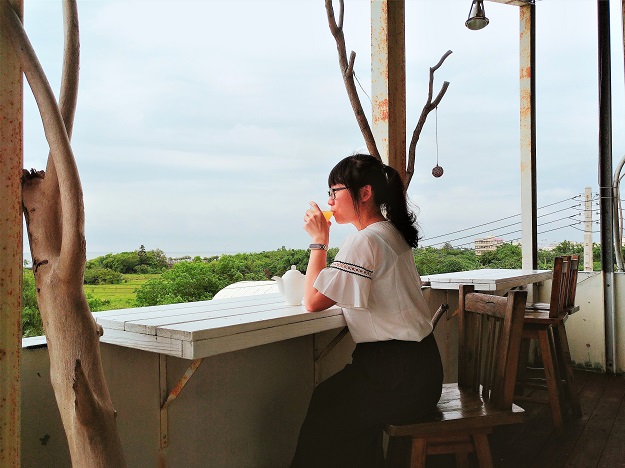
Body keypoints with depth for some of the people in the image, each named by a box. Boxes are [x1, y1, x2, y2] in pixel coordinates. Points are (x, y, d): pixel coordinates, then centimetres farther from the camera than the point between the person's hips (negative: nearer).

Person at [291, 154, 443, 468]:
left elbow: (313, 302, -20)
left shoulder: (365, 241, -20)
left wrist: (318, 241, -12)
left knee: (321, 415, -1)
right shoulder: (391, 233, 11)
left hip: (400, 373, -9)